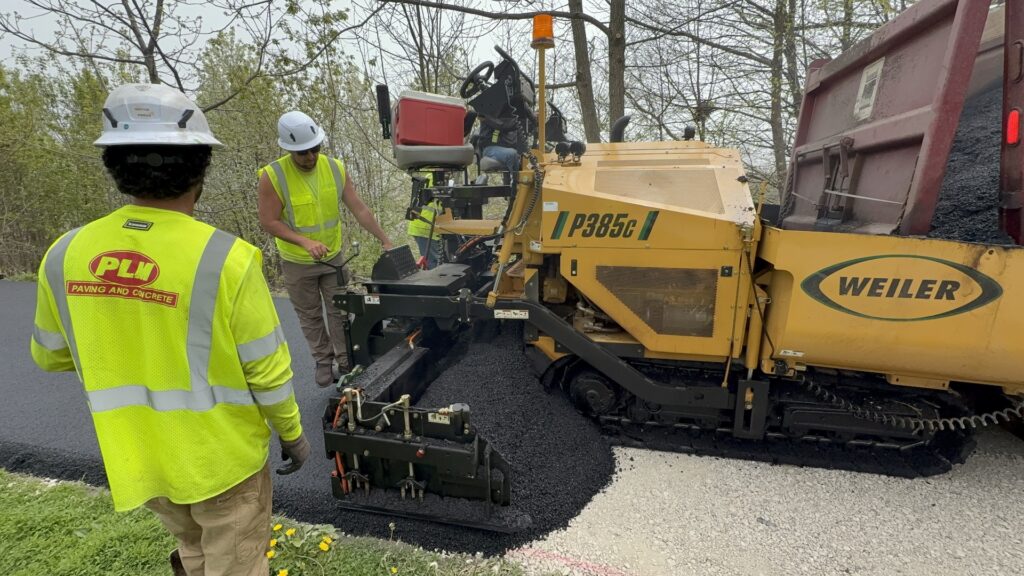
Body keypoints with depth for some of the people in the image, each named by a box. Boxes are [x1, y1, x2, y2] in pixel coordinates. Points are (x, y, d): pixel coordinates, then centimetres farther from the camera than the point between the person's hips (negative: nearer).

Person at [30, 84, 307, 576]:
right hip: (221, 457, -4)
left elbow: (49, 355, 6)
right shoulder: (227, 259, -26)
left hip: (138, 459, 5)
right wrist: (291, 432, -1)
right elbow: (268, 371, -17)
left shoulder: (65, 256, -11)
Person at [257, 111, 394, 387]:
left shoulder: (336, 168, -9)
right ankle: (323, 362, 29)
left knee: (339, 311, 10)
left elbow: (360, 209, -6)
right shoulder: (272, 175, -18)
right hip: (298, 263, -2)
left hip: (334, 257, 2)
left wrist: (385, 240, -9)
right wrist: (305, 242, -30)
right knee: (310, 316, 12)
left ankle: (345, 362, 24)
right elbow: (268, 221, -18)